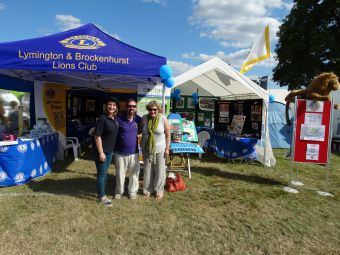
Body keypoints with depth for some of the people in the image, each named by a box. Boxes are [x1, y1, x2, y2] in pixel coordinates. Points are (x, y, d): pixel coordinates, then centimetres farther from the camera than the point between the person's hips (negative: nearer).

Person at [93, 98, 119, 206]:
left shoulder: (115, 119, 4)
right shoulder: (102, 118, -18)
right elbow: (97, 136, -19)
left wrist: (111, 149, 13)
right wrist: (101, 152, -20)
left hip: (110, 151, 8)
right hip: (101, 151, -7)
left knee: (105, 173, 18)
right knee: (101, 174, 4)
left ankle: (102, 193, 32)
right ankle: (102, 196, 18)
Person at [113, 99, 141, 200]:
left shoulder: (138, 119, -1)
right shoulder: (119, 120, -9)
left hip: (134, 153, 2)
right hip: (120, 153, -1)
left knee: (134, 174, 12)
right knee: (120, 174, 12)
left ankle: (132, 191, 31)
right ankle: (119, 191, 32)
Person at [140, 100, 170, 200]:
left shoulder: (163, 119, -11)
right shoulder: (144, 118, -4)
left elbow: (168, 135, -6)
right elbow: (141, 131, 7)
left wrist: (167, 148, -8)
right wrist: (142, 146, 6)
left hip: (160, 149, -2)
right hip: (147, 149, 3)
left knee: (160, 170, 7)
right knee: (147, 170, 13)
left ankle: (159, 191, 22)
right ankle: (147, 189, 29)